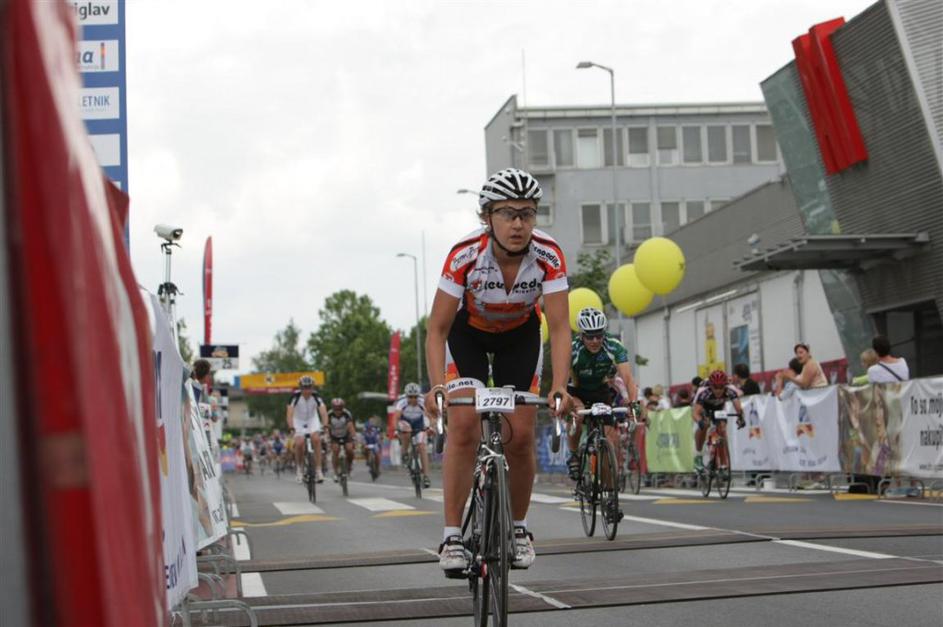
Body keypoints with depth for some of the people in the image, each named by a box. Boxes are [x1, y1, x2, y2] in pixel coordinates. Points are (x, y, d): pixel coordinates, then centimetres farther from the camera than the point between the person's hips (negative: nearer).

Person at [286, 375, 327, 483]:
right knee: (299, 443, -20)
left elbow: (323, 411, -31)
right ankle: (299, 468, 6)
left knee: (316, 439, -24)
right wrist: (291, 427, -47)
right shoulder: (295, 396, -26)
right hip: (298, 421, 0)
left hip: (312, 420, 1)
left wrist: (325, 425, -46)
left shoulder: (316, 396, -23)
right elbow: (290, 412, -33)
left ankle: (318, 470, -21)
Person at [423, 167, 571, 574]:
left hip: (520, 334, 1)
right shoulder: (465, 255, -34)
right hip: (468, 331, -1)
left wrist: (560, 388, -44)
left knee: (520, 436, -6)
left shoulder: (548, 256, -30)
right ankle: (452, 536, -13)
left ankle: (518, 528, 16)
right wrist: (436, 387, -42)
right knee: (463, 426, -19)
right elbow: (436, 330, -28)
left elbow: (559, 327, -31)